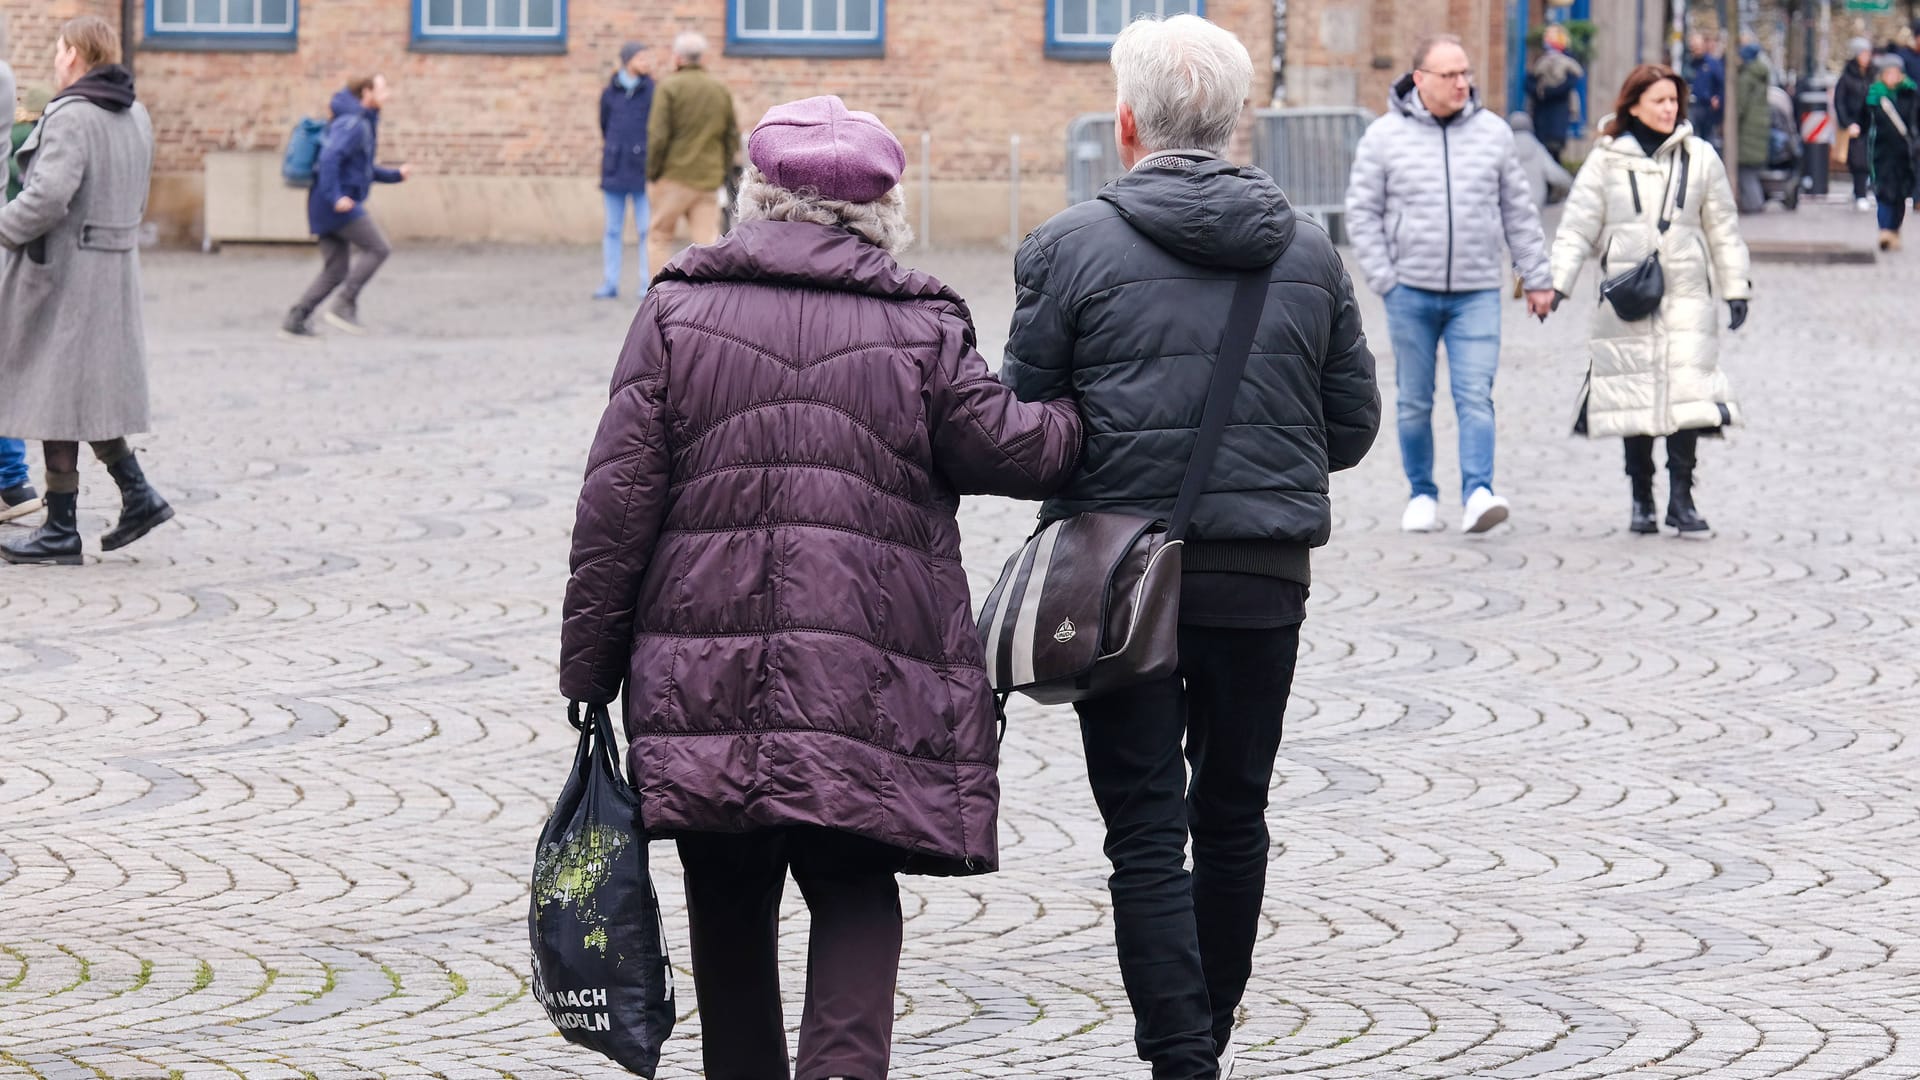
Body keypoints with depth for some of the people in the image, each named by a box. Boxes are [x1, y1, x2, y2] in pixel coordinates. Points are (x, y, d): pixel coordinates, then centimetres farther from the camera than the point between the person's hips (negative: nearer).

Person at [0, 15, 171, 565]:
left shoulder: (71, 118, -17)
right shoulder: (136, 116, 12)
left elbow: (49, 196, -27)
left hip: (63, 272, -9)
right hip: (114, 269, 9)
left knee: (56, 395, -1)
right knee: (88, 390, 19)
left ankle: (61, 530, 3)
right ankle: (137, 494, 11)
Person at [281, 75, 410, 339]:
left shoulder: (365, 124, 20)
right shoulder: (352, 124, -12)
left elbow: (365, 169, 29)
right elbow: (330, 158, -24)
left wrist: (396, 175, 18)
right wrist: (335, 196, -30)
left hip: (331, 206, 10)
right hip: (338, 205, -10)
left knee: (336, 270, 8)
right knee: (378, 248, -10)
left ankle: (295, 320, 6)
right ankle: (344, 306, -11)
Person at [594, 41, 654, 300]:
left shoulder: (652, 91, -1)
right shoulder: (609, 93, 6)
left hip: (643, 170, -2)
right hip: (615, 169, 2)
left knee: (647, 229, -3)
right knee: (613, 230, 5)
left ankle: (648, 285, 1)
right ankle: (609, 284, 9)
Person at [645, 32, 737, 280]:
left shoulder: (670, 87, -7)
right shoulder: (721, 90, 11)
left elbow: (658, 136, -13)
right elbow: (733, 139, 13)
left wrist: (652, 175, -5)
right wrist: (722, 173, 19)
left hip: (674, 177, -4)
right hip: (709, 181, 4)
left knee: (659, 237, 9)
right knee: (707, 242, 0)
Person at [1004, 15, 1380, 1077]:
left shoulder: (1070, 246, -7)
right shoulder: (1309, 252, 4)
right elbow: (1353, 424, 9)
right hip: (1266, 580, 3)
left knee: (1147, 833, -1)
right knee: (1234, 818, 17)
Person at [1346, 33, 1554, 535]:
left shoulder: (1493, 133, 6)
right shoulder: (1385, 136, 0)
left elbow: (1519, 211, 12)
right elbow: (1362, 212, 2)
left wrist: (1536, 278, 11)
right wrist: (1384, 280, -5)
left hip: (1476, 292, 0)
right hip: (1411, 292, 0)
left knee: (1476, 397, -10)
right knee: (1415, 402, 7)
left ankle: (1478, 493, -15)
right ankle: (1422, 495, 17)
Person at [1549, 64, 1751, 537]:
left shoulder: (1700, 157, 8)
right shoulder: (1607, 160, 5)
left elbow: (1723, 228, 14)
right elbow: (1578, 226, 5)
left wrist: (1735, 288, 12)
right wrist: (1558, 282, -6)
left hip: (1686, 297, 0)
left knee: (1686, 392, -12)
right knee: (1636, 396, 2)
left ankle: (1681, 498, -6)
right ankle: (1641, 501, 10)